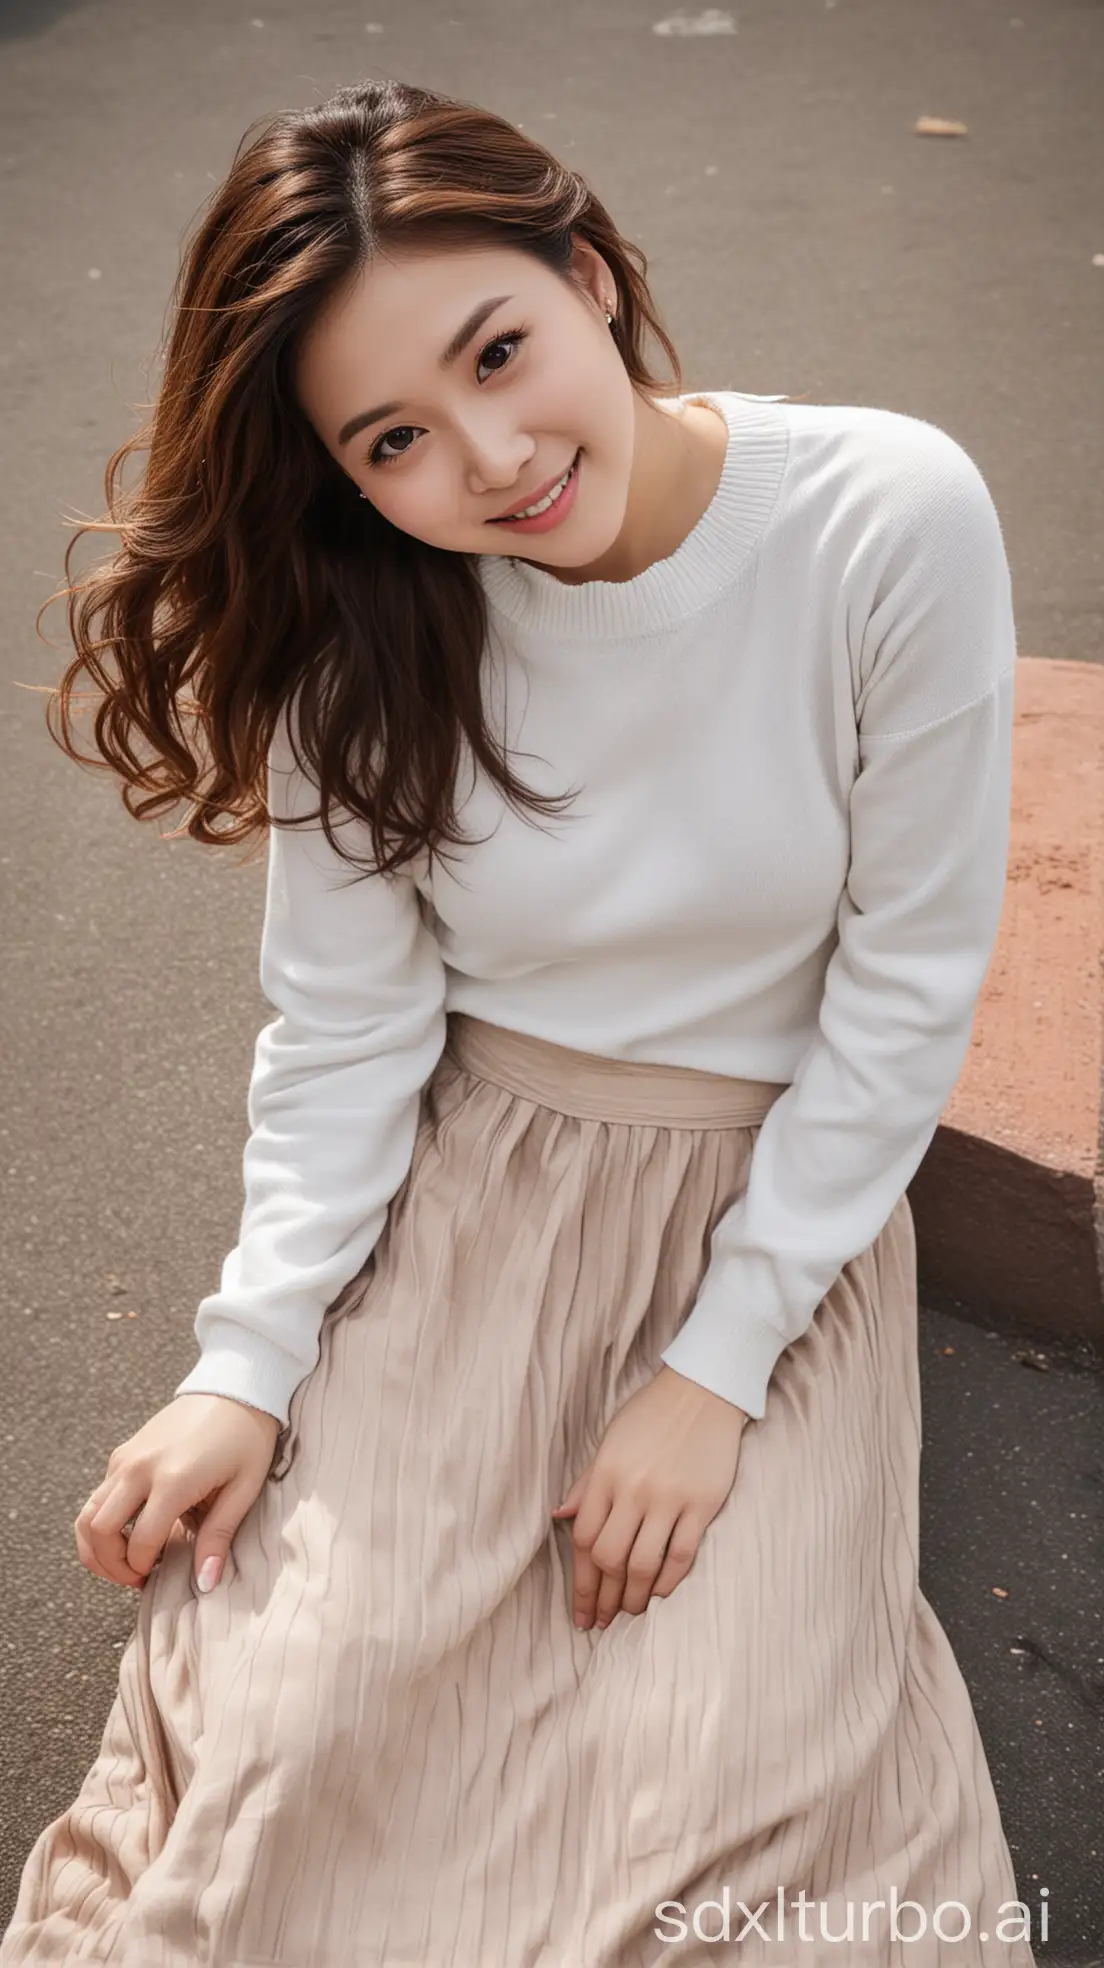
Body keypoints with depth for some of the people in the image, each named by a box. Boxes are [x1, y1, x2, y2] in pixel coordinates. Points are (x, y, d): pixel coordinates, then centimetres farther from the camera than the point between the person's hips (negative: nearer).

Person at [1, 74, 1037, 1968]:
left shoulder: (897, 520, -20)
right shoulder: (360, 620, -13)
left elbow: (907, 983, -14)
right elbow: (347, 1017, -5)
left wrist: (718, 1366, -14)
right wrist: (249, 1362, -14)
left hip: (785, 1175, -1)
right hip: (464, 1168, 1)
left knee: (744, 1775, -16)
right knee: (304, 1719, -13)